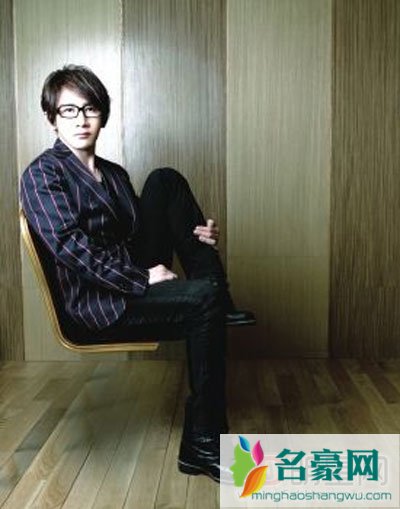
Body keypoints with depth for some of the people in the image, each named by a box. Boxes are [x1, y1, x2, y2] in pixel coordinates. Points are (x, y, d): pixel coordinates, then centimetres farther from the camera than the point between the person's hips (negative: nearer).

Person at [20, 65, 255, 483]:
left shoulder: (114, 174, 19)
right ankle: (203, 445, -21)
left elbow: (140, 234, 17)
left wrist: (195, 232, -4)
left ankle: (221, 299, -11)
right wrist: (144, 278, -23)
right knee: (203, 301, -30)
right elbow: (71, 247, -17)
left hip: (135, 283, 7)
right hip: (93, 306, -7)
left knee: (165, 180, -7)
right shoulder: (41, 175, -4)